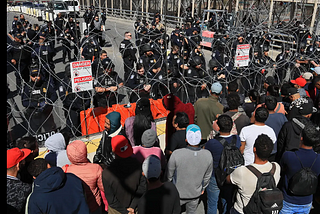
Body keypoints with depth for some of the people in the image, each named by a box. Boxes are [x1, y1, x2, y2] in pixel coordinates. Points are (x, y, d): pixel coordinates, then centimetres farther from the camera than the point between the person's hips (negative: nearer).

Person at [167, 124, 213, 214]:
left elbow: (169, 174, -14)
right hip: (196, 194, 3)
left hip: (178, 193, -2)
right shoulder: (208, 155, -22)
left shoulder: (176, 154, -33)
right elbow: (207, 176, -4)